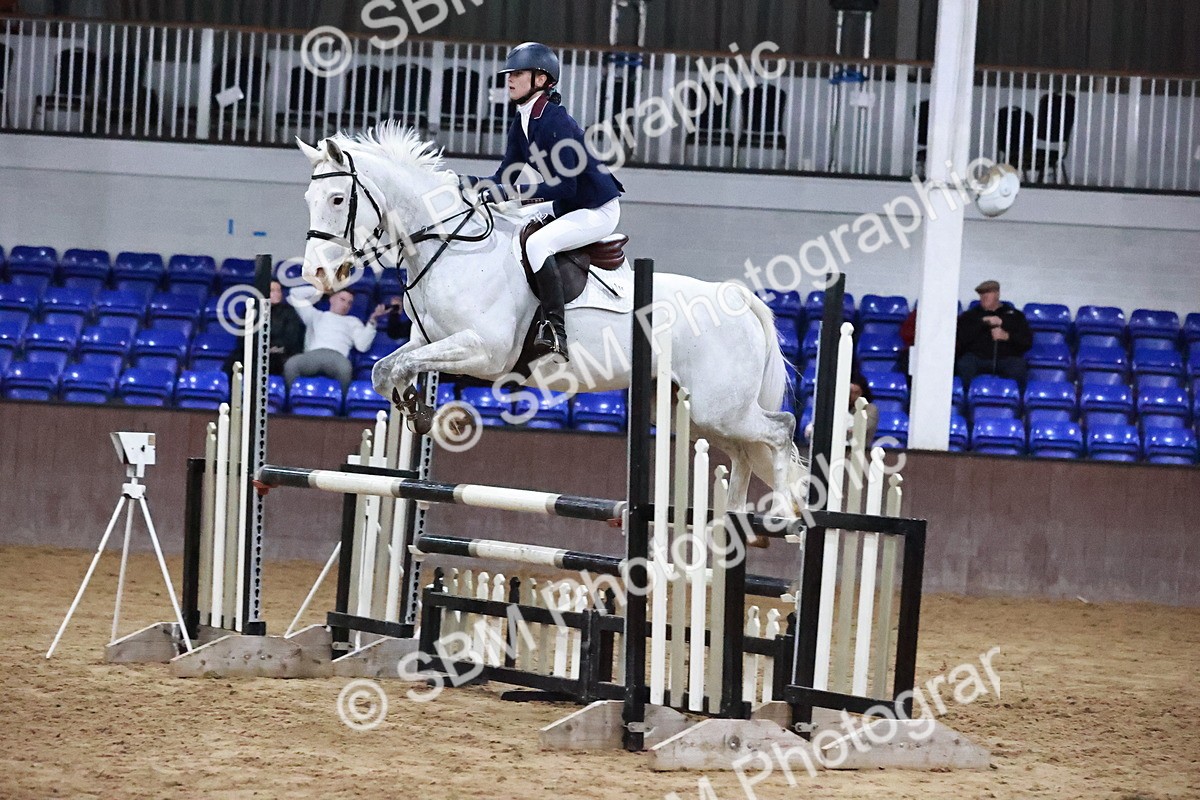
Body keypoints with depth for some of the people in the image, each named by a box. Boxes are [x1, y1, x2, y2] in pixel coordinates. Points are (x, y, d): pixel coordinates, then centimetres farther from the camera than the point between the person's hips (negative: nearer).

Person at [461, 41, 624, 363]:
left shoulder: (554, 122, -22)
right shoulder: (521, 124, 7)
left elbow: (564, 184, -27)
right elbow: (503, 178, 7)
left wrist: (509, 192, -31)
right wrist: (463, 181, -10)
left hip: (598, 210, -10)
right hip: (568, 212, 11)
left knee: (537, 243, -30)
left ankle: (555, 334, -34)